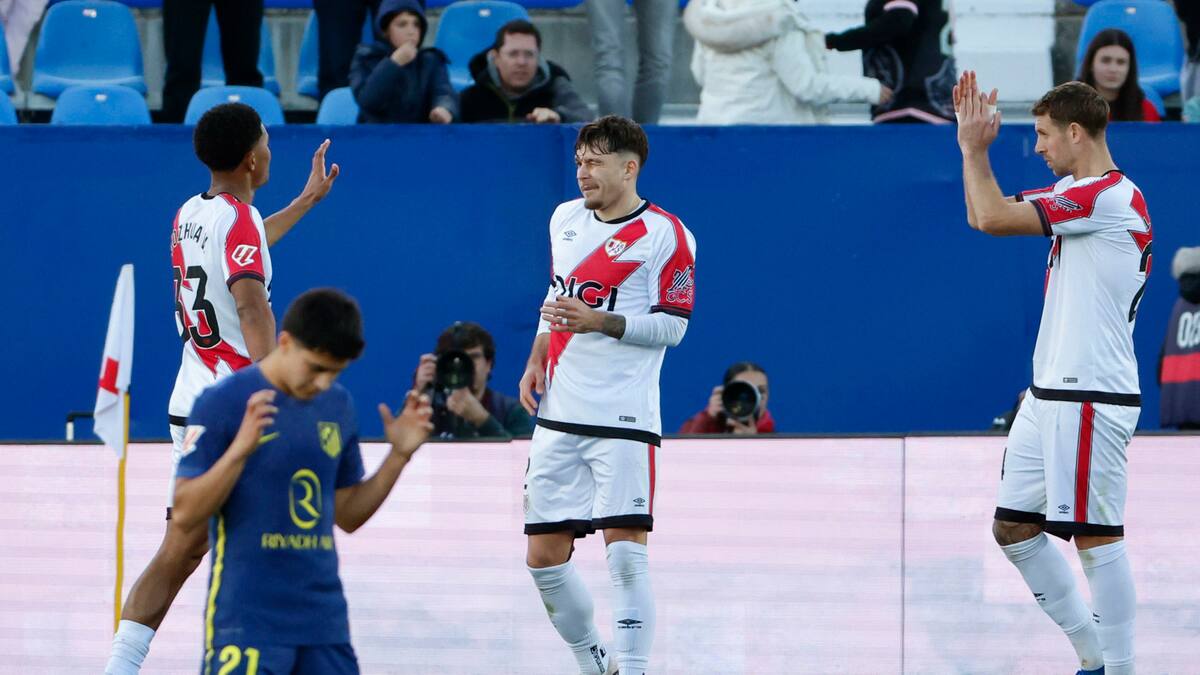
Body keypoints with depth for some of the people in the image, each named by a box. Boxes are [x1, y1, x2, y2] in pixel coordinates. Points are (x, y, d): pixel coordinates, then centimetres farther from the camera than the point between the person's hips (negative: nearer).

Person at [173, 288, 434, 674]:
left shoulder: (338, 406, 10)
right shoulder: (222, 402, -8)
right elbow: (186, 512, -12)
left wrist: (399, 455, 3)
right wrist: (240, 449, -26)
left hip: (324, 622, 6)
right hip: (247, 623, -6)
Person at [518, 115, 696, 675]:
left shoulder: (667, 236, -8)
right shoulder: (565, 219, 12)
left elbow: (672, 326, -10)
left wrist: (599, 321, -21)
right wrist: (537, 360, 11)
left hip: (624, 419, -6)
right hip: (559, 417, 6)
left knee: (625, 554, -14)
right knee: (545, 556, 6)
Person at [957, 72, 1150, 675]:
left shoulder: (1107, 196, -15)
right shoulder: (1075, 193, 15)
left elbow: (994, 218, -21)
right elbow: (985, 217, 24)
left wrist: (975, 149, -7)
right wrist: (973, 146, 14)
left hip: (1090, 398, -10)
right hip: (1050, 393, 10)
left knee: (1095, 535, -9)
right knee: (1013, 527, 12)